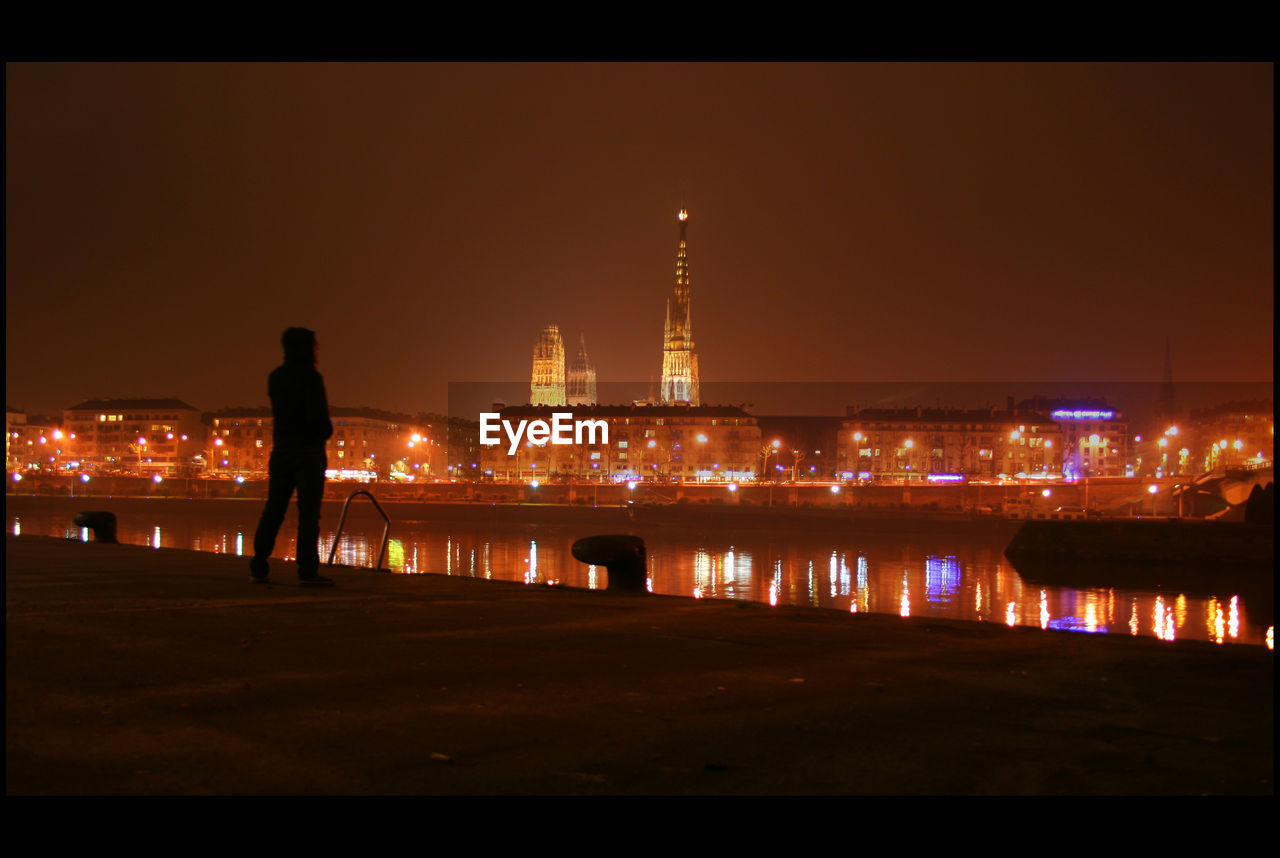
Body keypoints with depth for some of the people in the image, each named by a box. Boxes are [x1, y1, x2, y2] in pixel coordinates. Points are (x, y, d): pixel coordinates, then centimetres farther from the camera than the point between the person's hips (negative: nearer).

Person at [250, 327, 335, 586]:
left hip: (281, 450, 6)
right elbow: (316, 416, -19)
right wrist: (328, 431, 2)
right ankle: (308, 571, -6)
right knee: (308, 511, -4)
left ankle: (258, 567, 8)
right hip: (309, 450, -6)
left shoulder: (275, 377, 9)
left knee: (273, 509, 9)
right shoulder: (310, 377, -11)